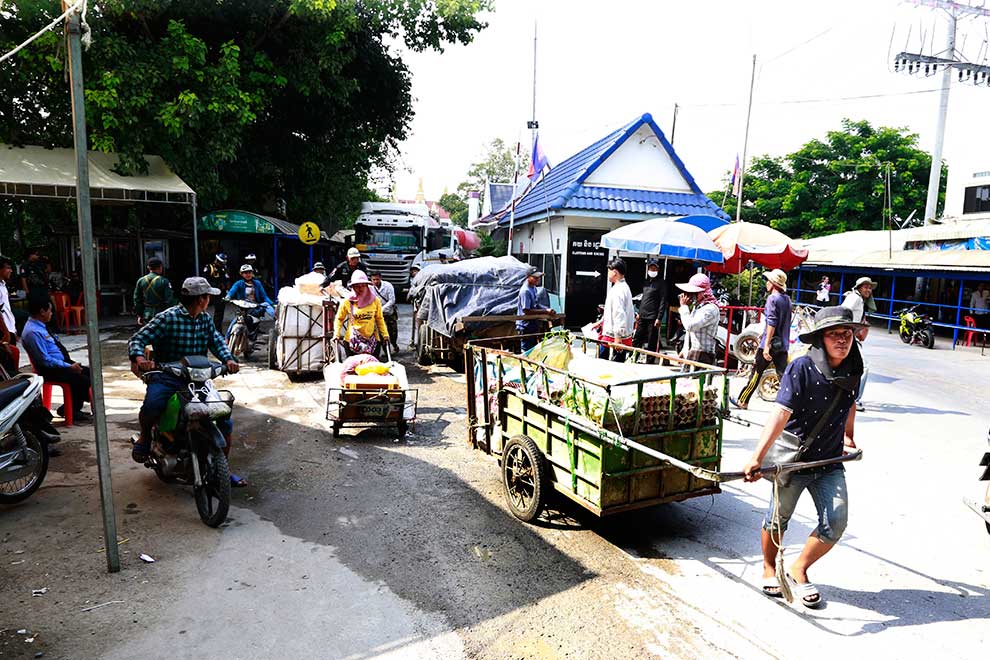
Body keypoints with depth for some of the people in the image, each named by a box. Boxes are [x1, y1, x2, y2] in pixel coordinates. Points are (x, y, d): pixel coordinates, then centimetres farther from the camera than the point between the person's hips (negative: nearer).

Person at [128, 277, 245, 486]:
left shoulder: (205, 319, 10)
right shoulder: (168, 318, -9)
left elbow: (216, 340, 5)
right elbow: (137, 339, -11)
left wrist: (228, 359, -17)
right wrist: (139, 358, -33)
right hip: (166, 377, -5)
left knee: (225, 423, -2)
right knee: (151, 408, -36)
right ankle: (145, 436, 3)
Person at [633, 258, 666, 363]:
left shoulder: (661, 283, -5)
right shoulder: (647, 282, 16)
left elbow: (663, 302, -10)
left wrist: (659, 318, -16)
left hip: (652, 318, -7)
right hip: (642, 317, 7)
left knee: (651, 342, 0)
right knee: (637, 339, 9)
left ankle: (650, 362, 7)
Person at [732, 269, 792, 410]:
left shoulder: (772, 298, -12)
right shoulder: (787, 299, 13)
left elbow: (772, 323, -20)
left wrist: (767, 345, -23)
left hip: (771, 343, -7)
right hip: (783, 344, 7)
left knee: (756, 372, 3)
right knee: (783, 374, 5)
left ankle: (742, 401, 13)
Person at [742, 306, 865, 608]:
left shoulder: (852, 370, -1)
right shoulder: (801, 368, -20)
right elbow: (781, 414, -29)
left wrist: (847, 436, 31)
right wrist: (757, 457, -37)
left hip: (829, 461, 5)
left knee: (836, 523, -4)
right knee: (779, 517, 12)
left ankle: (798, 571, 22)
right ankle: (769, 568, 39)